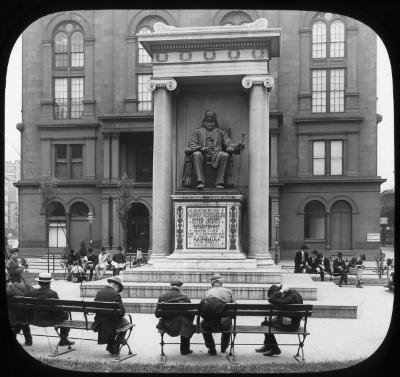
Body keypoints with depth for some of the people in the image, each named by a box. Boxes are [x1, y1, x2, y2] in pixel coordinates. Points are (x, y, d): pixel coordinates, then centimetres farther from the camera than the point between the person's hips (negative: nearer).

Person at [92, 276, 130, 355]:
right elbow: (121, 311, -20)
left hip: (99, 324, 6)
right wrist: (122, 316, 2)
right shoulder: (115, 294, -18)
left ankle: (110, 346, 36)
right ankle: (115, 348, 18)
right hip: (111, 324, -6)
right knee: (125, 322, 21)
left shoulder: (99, 292, 0)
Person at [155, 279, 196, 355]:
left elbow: (157, 314, 1)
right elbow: (191, 314, -5)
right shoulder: (185, 297, -9)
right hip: (181, 327, -3)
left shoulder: (162, 296, -3)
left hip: (166, 327, 4)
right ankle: (185, 349, 35)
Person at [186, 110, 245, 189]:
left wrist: (238, 146, -8)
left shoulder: (221, 132, 27)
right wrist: (200, 148, -9)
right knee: (196, 154, -35)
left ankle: (219, 182, -34)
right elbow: (191, 144, 13)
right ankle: (200, 182, -41)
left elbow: (228, 144, 14)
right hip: (203, 155, 0)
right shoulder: (198, 131, 25)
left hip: (216, 155, 0)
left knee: (225, 155, -33)